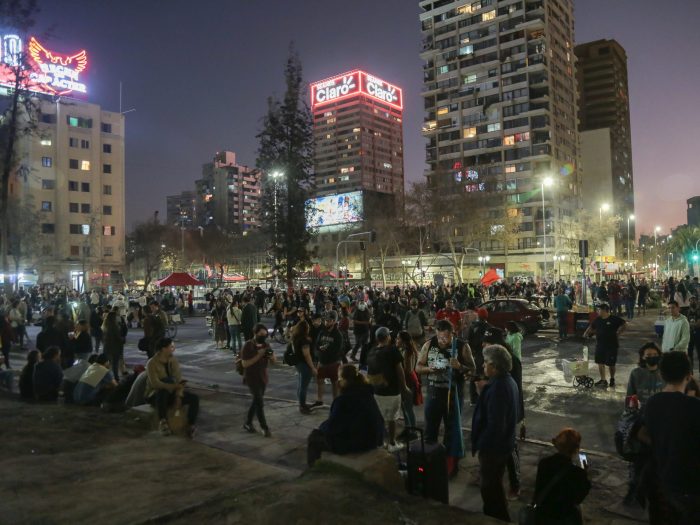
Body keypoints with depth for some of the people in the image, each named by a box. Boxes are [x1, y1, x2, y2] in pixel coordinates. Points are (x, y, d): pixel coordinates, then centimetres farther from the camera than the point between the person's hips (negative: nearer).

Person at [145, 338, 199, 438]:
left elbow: (178, 378, -7)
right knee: (163, 392, -42)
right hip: (156, 395, -5)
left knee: (195, 398, -17)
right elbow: (155, 383, -27)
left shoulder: (173, 359, -1)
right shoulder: (151, 363, -17)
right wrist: (175, 386, -37)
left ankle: (191, 426, -18)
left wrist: (179, 395, -23)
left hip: (171, 393, 5)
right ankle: (162, 422, -31)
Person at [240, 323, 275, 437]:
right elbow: (245, 364, -20)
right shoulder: (248, 345, -14)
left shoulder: (266, 344, 2)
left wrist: (271, 355, -18)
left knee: (256, 401, 14)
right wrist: (258, 355, -26)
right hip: (252, 378, -6)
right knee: (259, 403, -6)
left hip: (263, 378, 6)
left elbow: (274, 361, 4)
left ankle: (248, 423, 30)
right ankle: (265, 427, 5)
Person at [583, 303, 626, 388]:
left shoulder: (614, 319, -11)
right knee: (600, 363, 7)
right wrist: (586, 333, -1)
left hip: (612, 346, -5)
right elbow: (591, 327, 15)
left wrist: (618, 332, -9)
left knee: (611, 364, 6)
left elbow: (624, 324, -5)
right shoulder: (597, 320, 5)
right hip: (600, 345, 5)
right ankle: (603, 380, 18)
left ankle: (612, 380, 28)